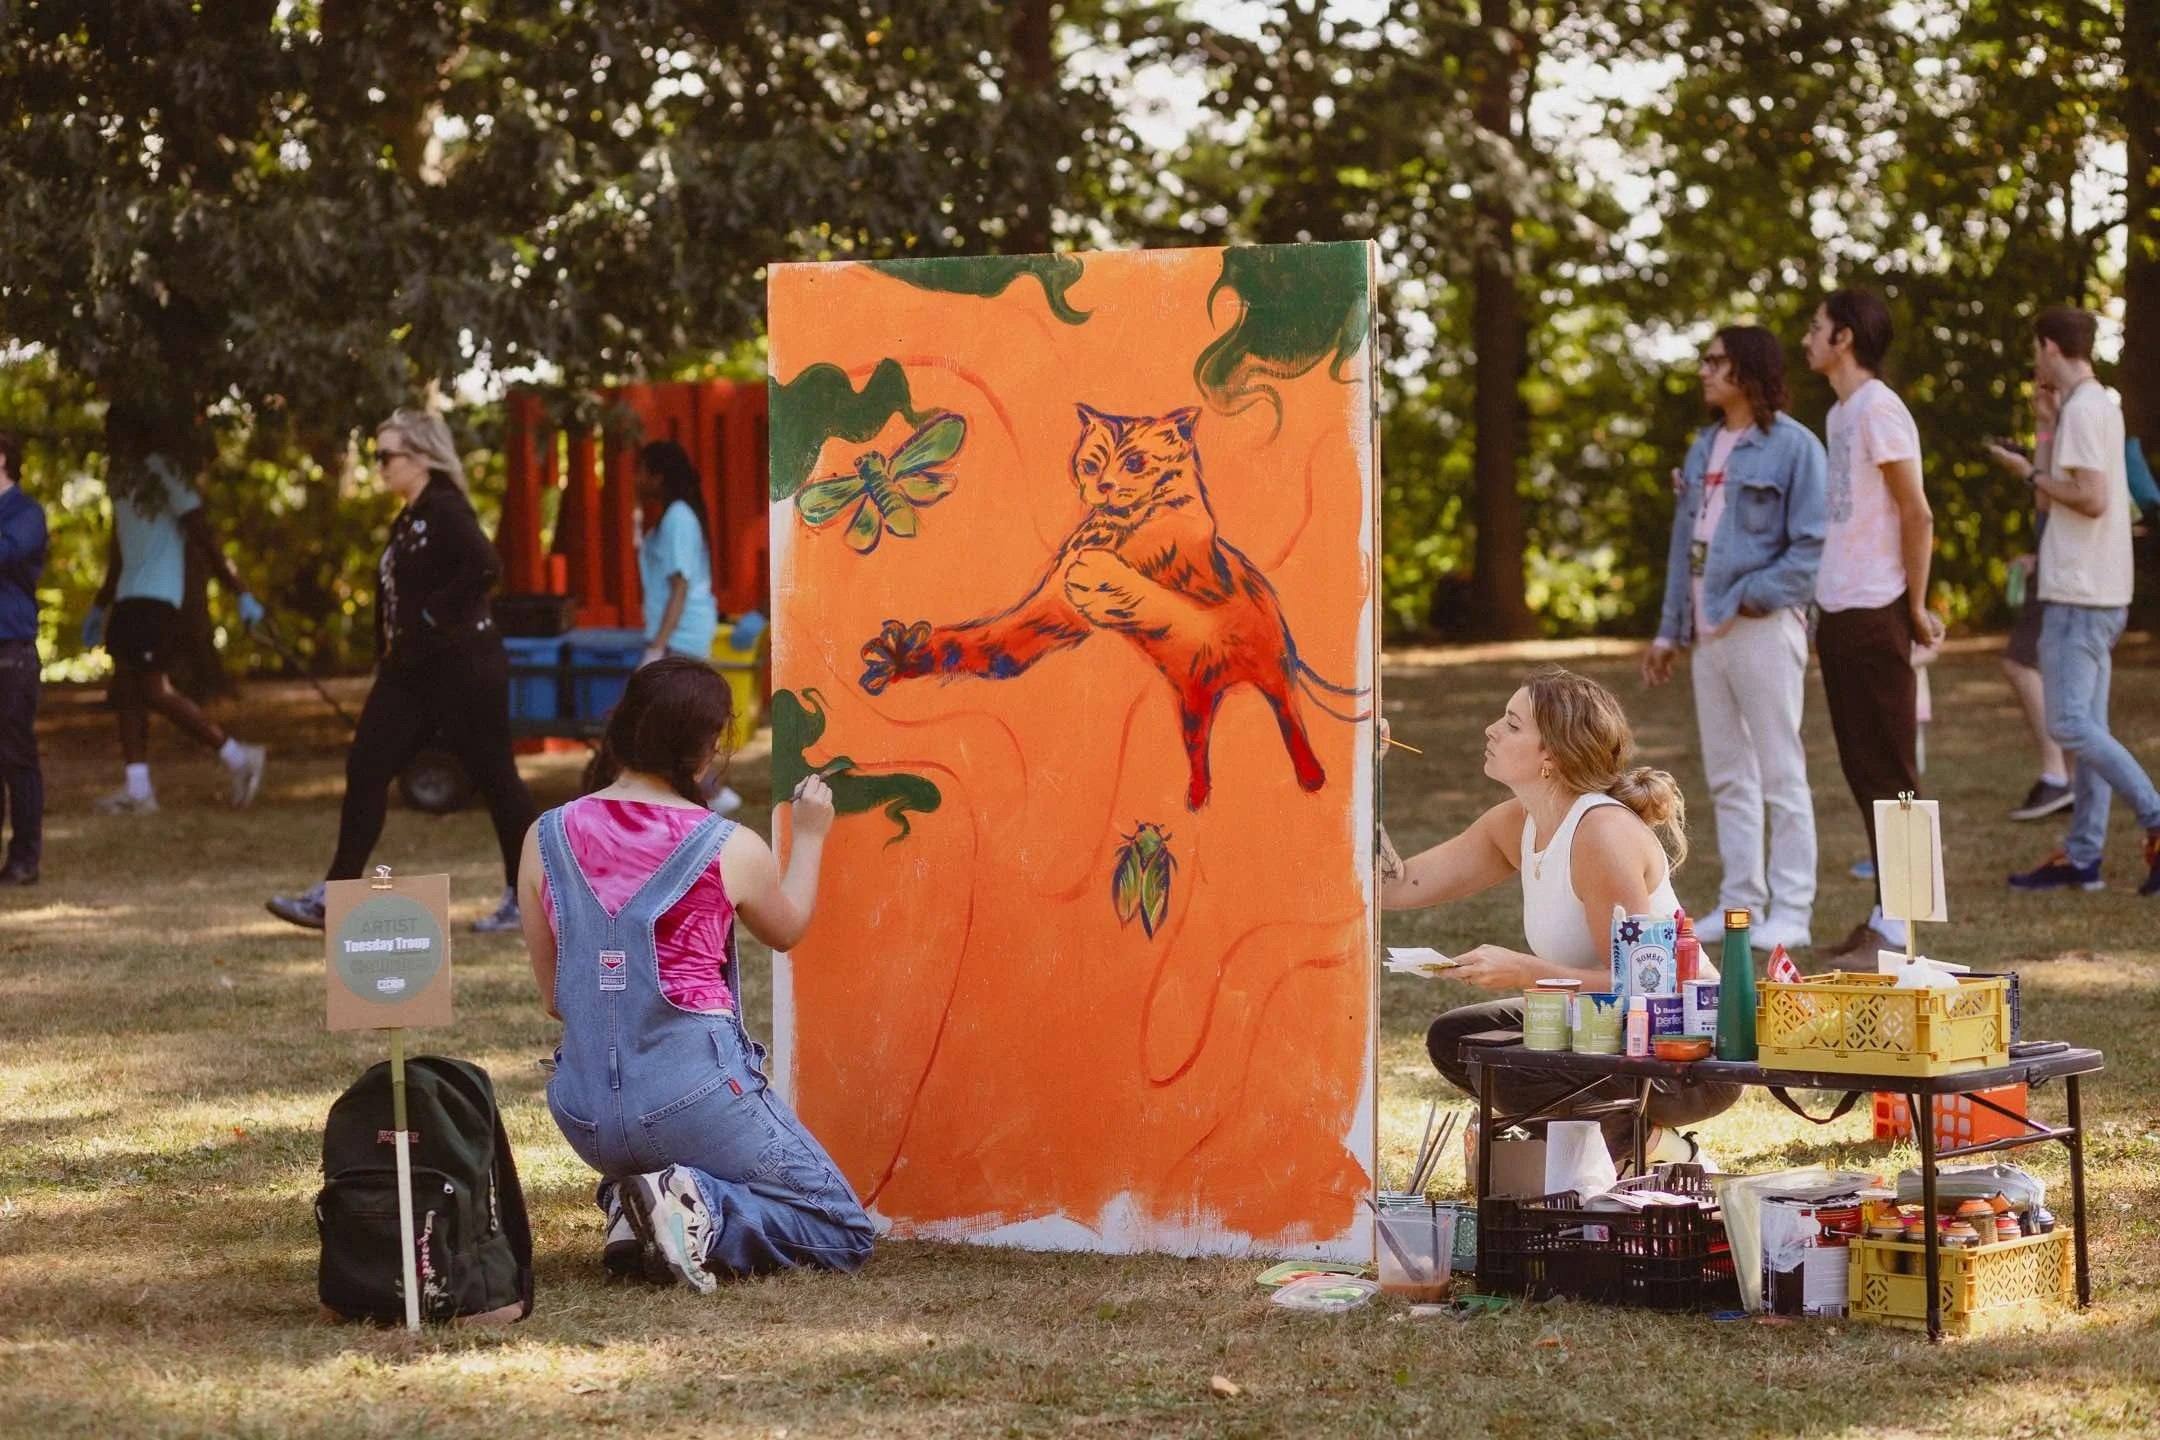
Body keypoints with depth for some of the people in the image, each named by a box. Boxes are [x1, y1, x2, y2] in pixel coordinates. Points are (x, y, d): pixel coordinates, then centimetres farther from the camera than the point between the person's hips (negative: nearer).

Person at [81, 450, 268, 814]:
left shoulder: (162, 474, -11)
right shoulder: (122, 480, 16)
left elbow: (204, 539, -14)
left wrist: (242, 595, -16)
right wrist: (99, 606, 32)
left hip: (156, 599, -9)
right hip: (128, 599, 9)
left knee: (154, 691, -11)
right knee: (126, 690, 4)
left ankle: (237, 757, -2)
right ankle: (137, 789, 5)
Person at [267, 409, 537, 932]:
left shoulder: (445, 510, -14)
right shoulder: (408, 518, 14)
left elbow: (484, 567, -29)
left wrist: (436, 616, -22)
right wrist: (388, 650, 11)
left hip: (462, 667, -10)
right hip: (410, 671, 10)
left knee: (493, 775, 0)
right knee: (365, 770, 3)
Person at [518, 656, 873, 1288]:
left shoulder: (547, 839, 1)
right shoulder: (729, 849, -7)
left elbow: (552, 997, 8)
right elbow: (787, 930, 16)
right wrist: (808, 836, 30)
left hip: (586, 1113, 5)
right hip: (693, 1095, -5)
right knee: (844, 1233, 11)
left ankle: (631, 1204, 4)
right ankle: (703, 1212, -15)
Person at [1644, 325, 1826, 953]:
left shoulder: (1792, 446, -9)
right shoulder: (1705, 447, 16)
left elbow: (1813, 544, -14)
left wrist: (1754, 594, -19)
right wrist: (1669, 629, 16)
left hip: (1763, 626, -8)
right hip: (1709, 633, 8)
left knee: (1781, 776, -4)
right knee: (1727, 777, 11)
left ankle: (1790, 911, -1)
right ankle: (1741, 902, 17)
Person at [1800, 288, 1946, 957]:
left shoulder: (1879, 411, -14)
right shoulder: (1841, 413, 15)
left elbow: (1917, 514, -15)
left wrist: (1915, 606, -12)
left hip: (1875, 612, -10)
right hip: (1838, 609, 10)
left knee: (1889, 772, -6)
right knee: (1862, 770, 12)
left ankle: (1895, 927, -3)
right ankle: (1886, 914, 18)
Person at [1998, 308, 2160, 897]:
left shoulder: (2083, 410, -14)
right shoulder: (2101, 406, 17)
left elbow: (2092, 497, -22)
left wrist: (2037, 477, -8)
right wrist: (2049, 425, 19)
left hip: (2079, 594, -10)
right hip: (2102, 593, 10)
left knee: (2070, 724, -12)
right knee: (2087, 725, 10)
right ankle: (2082, 857, 11)